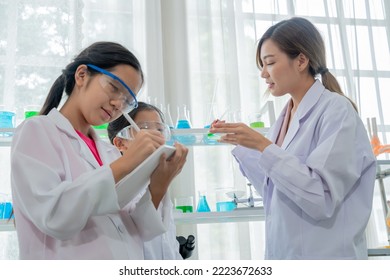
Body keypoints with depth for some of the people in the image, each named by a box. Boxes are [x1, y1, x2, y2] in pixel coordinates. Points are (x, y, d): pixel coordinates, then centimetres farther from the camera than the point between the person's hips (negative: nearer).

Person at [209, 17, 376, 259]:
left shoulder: (336, 111, -14)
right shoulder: (286, 116, 7)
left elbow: (322, 199, -22)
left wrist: (264, 146, -23)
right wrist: (239, 143, 6)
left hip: (325, 257, -7)